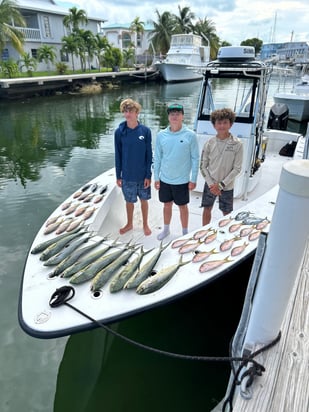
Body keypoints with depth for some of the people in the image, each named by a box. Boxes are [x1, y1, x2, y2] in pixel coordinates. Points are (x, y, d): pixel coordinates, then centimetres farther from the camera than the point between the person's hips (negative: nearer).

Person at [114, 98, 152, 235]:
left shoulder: (145, 131, -9)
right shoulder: (119, 132, -7)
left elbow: (149, 155, -5)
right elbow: (118, 155, -1)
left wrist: (148, 175, -7)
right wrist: (118, 175, 0)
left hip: (142, 175, 0)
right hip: (127, 175, 1)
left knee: (144, 200, 15)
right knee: (129, 201, 16)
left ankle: (145, 224, 36)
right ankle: (129, 224, 39)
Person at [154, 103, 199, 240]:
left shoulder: (190, 135, -10)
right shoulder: (161, 135, -3)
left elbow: (195, 159, -6)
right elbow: (157, 158, 3)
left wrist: (193, 179, -7)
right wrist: (156, 178, 3)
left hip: (182, 180, -2)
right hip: (165, 179, 3)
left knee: (182, 207, 12)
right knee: (167, 205, 18)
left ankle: (185, 233, 31)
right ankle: (166, 229, 39)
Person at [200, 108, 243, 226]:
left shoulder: (237, 144, -11)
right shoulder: (209, 143, -6)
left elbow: (237, 169, -9)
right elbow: (203, 166, -1)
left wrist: (221, 185, -14)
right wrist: (211, 184, -11)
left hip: (227, 186, -2)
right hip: (210, 184, 2)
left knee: (227, 213, 10)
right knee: (207, 210, 14)